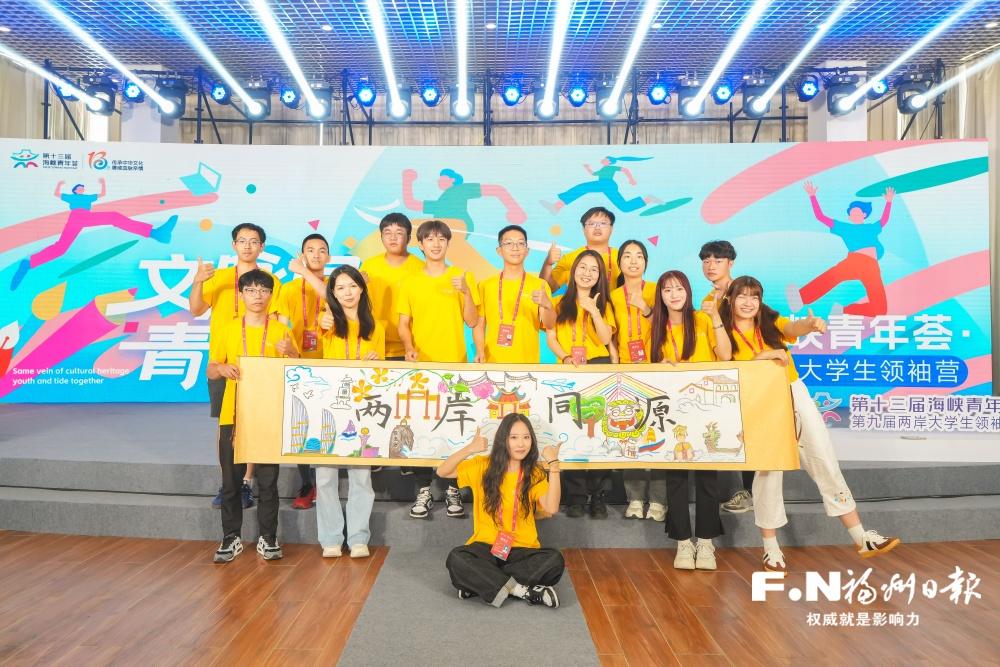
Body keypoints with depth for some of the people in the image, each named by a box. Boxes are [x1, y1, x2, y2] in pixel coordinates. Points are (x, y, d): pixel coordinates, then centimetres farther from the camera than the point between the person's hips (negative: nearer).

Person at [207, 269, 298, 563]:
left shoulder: (281, 330, 2)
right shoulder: (228, 330, 5)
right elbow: (210, 371, 8)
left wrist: (291, 353, -19)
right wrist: (223, 368, -14)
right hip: (233, 415, 1)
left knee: (268, 480, 4)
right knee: (231, 479, 6)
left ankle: (267, 538, 15)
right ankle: (231, 537, 18)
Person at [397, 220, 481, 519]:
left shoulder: (462, 278, 5)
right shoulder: (410, 283, 8)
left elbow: (472, 321, 1)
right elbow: (404, 324, 6)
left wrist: (466, 292, -13)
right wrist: (409, 347, -12)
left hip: (455, 364, -1)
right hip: (421, 365, 1)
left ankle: (453, 489, 12)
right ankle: (423, 490, 9)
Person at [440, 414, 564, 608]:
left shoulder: (535, 474, 1)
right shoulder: (483, 466, 1)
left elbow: (551, 509, -15)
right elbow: (442, 472, -6)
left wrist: (553, 464, -17)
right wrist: (469, 449, -19)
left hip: (523, 550, 1)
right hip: (485, 547, -1)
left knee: (555, 560, -30)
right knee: (456, 559, -32)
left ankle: (478, 584, -21)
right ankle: (522, 590, -23)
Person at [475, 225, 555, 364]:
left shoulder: (540, 285, -1)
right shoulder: (485, 285, 3)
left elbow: (549, 325, -9)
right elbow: (479, 325, 6)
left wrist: (547, 305, -28)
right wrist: (480, 352, -10)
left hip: (527, 362, 0)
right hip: (492, 362, 1)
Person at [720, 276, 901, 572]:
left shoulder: (771, 323, 4)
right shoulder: (725, 335, -2)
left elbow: (793, 328, -18)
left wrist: (810, 324, -41)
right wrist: (761, 357, -23)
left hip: (795, 395, 3)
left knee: (826, 462, 2)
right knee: (767, 471, 0)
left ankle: (862, 538, 10)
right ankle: (771, 549, 14)